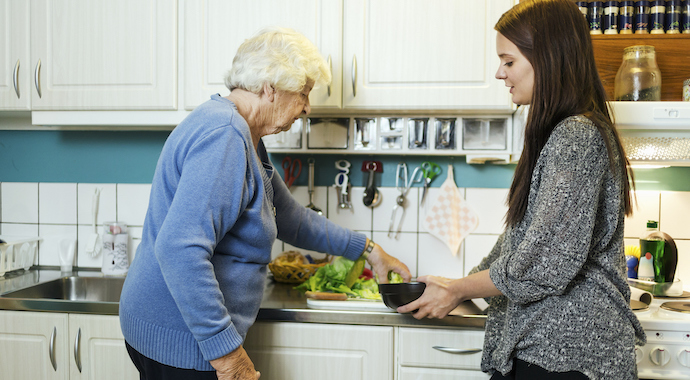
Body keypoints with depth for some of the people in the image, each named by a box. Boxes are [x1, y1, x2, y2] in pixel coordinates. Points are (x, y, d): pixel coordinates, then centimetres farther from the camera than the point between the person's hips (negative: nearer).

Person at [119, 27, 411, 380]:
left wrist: (367, 248, 24)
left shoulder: (244, 136, 12)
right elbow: (180, 249, -31)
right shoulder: (223, 134, -22)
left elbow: (290, 218, 23)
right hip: (180, 342, -10)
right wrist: (225, 350, -27)